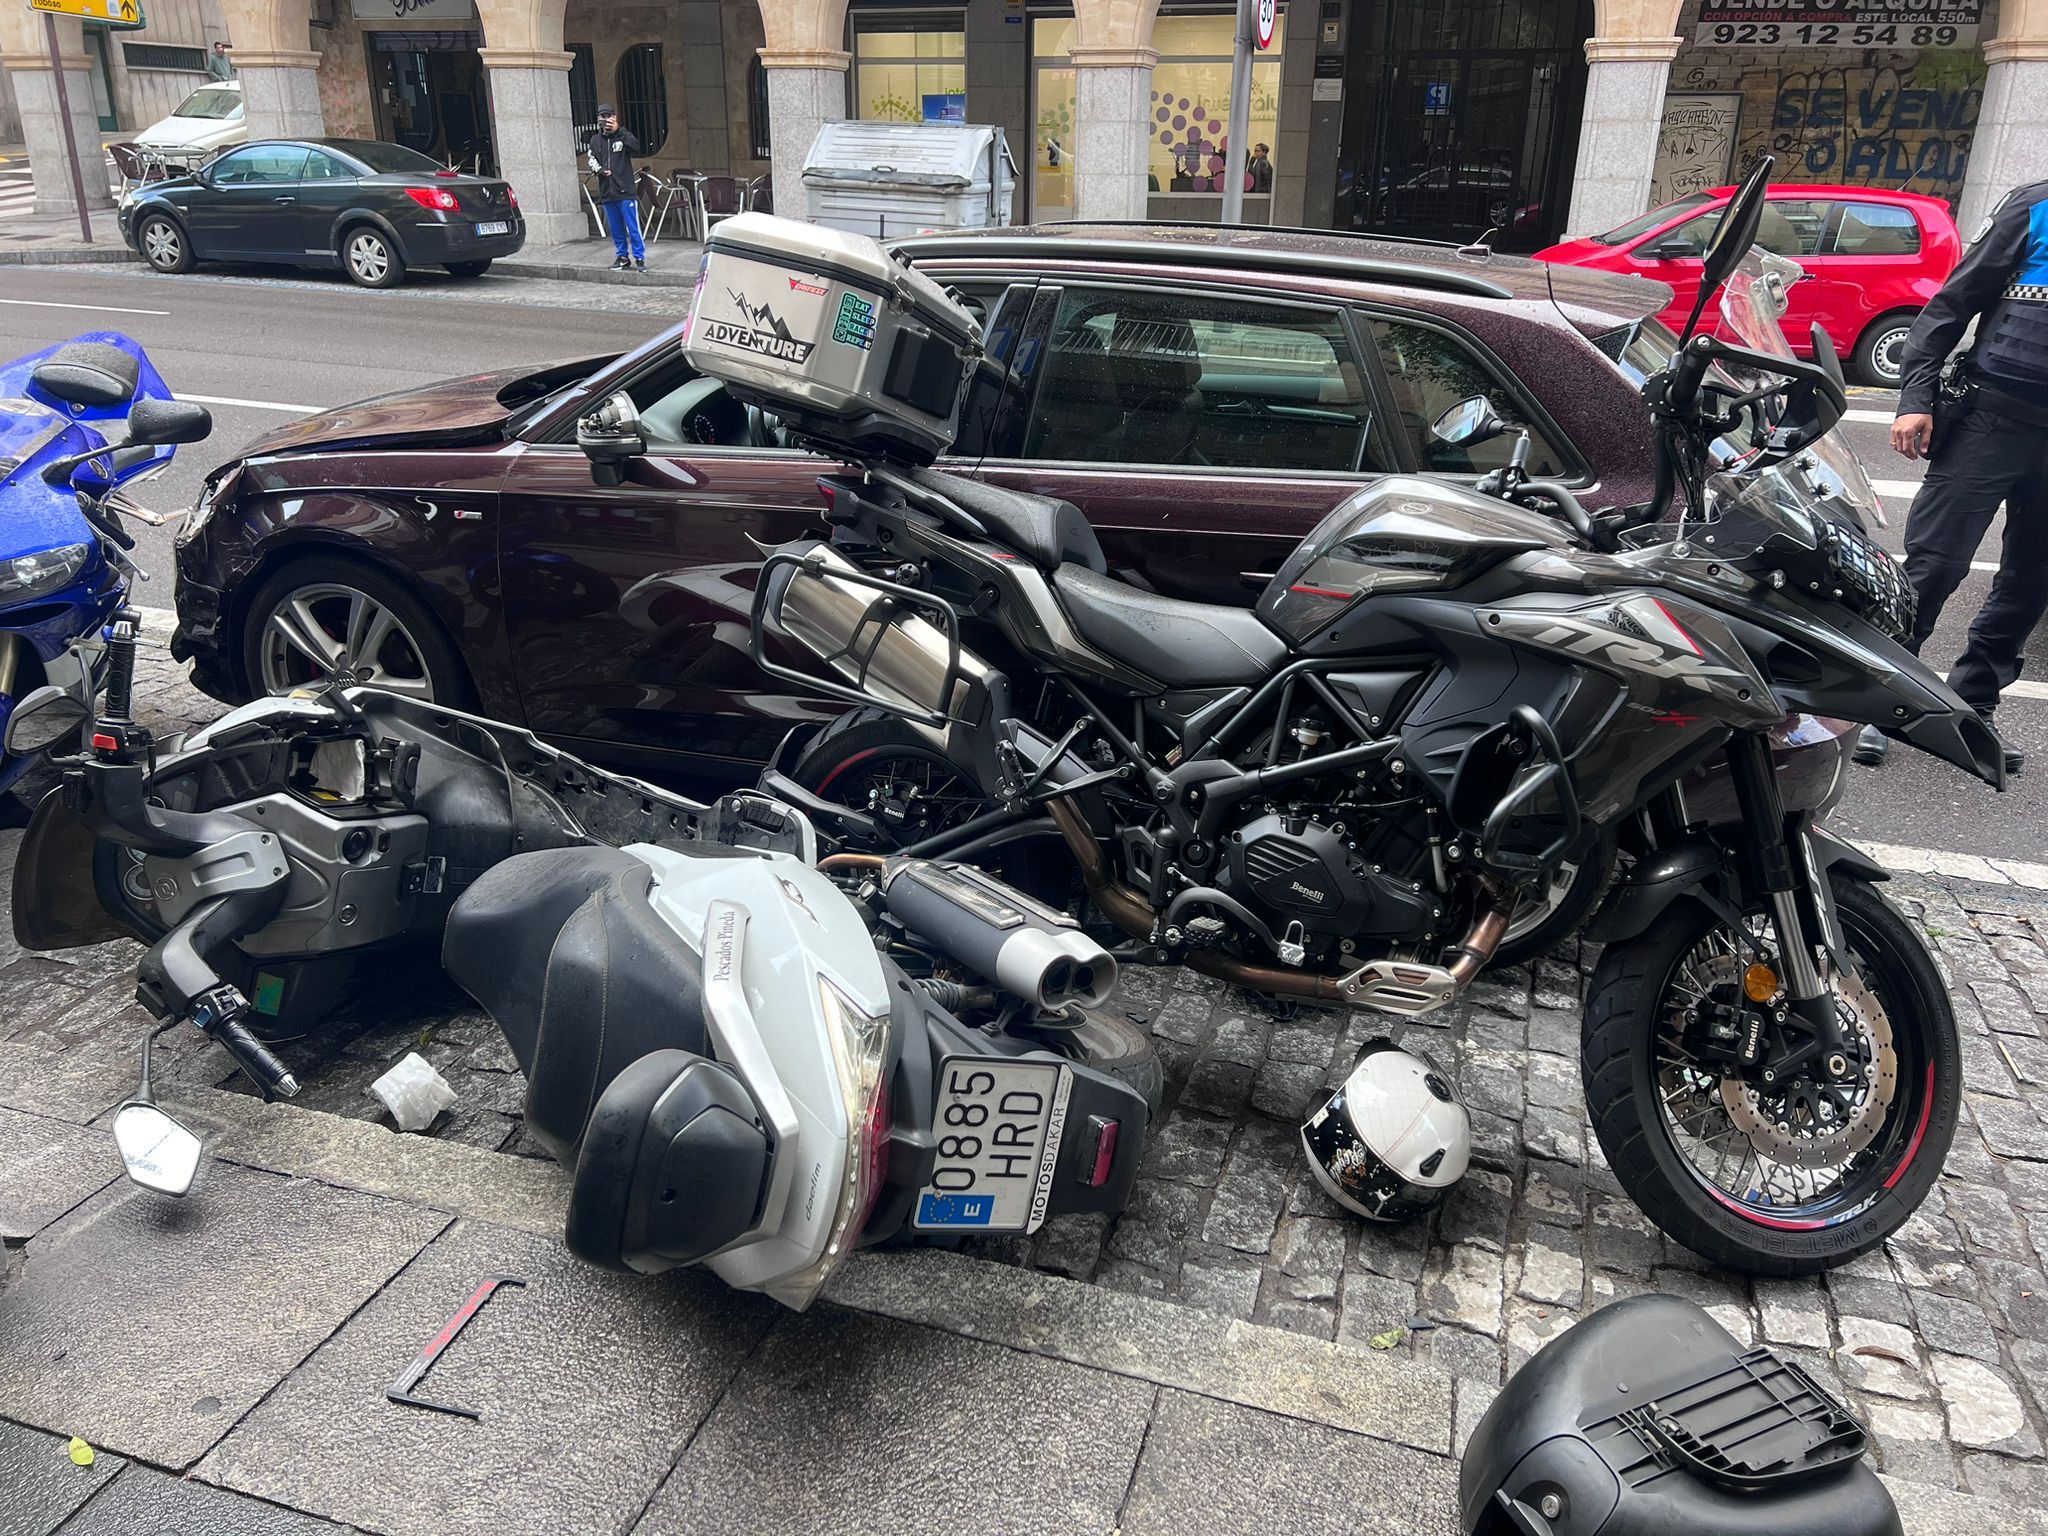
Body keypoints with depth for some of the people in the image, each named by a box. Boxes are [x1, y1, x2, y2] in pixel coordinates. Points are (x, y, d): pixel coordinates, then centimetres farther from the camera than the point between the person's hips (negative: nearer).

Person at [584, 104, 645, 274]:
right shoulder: (595, 140, 11)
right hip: (606, 192, 4)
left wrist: (618, 131, -23)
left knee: (633, 227, -5)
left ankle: (639, 258, 1)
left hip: (625, 190, -4)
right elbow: (592, 162, 11)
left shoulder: (622, 136, 1)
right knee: (615, 228, 10)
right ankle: (622, 257, 20)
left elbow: (636, 148, -18)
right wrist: (600, 171, -10)